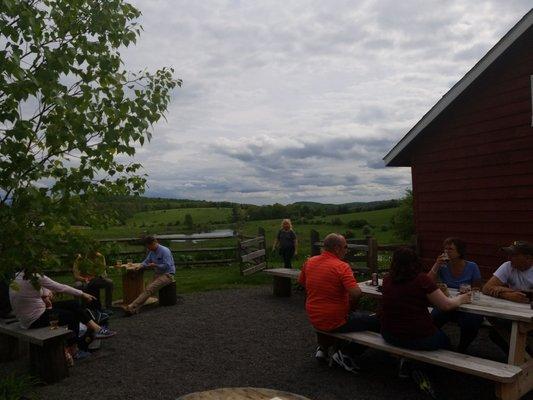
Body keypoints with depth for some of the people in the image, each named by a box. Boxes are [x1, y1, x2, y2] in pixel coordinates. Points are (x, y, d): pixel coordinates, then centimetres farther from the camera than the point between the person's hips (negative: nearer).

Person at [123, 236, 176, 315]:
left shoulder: (164, 251, -12)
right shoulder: (152, 252, 12)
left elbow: (167, 266, -18)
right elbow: (146, 262, 20)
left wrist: (155, 265, -13)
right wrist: (141, 266, 0)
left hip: (167, 275, -8)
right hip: (158, 274, 8)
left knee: (149, 289, -27)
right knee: (147, 289, -16)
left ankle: (132, 307, -38)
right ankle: (135, 309, -32)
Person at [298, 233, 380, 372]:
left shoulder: (309, 262, 1)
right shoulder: (341, 266, -20)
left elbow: (301, 282, 17)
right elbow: (356, 293, -28)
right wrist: (351, 307, -8)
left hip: (314, 319, 8)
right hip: (336, 322, -7)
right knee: (376, 321, 2)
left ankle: (322, 349, 30)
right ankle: (341, 352, 5)